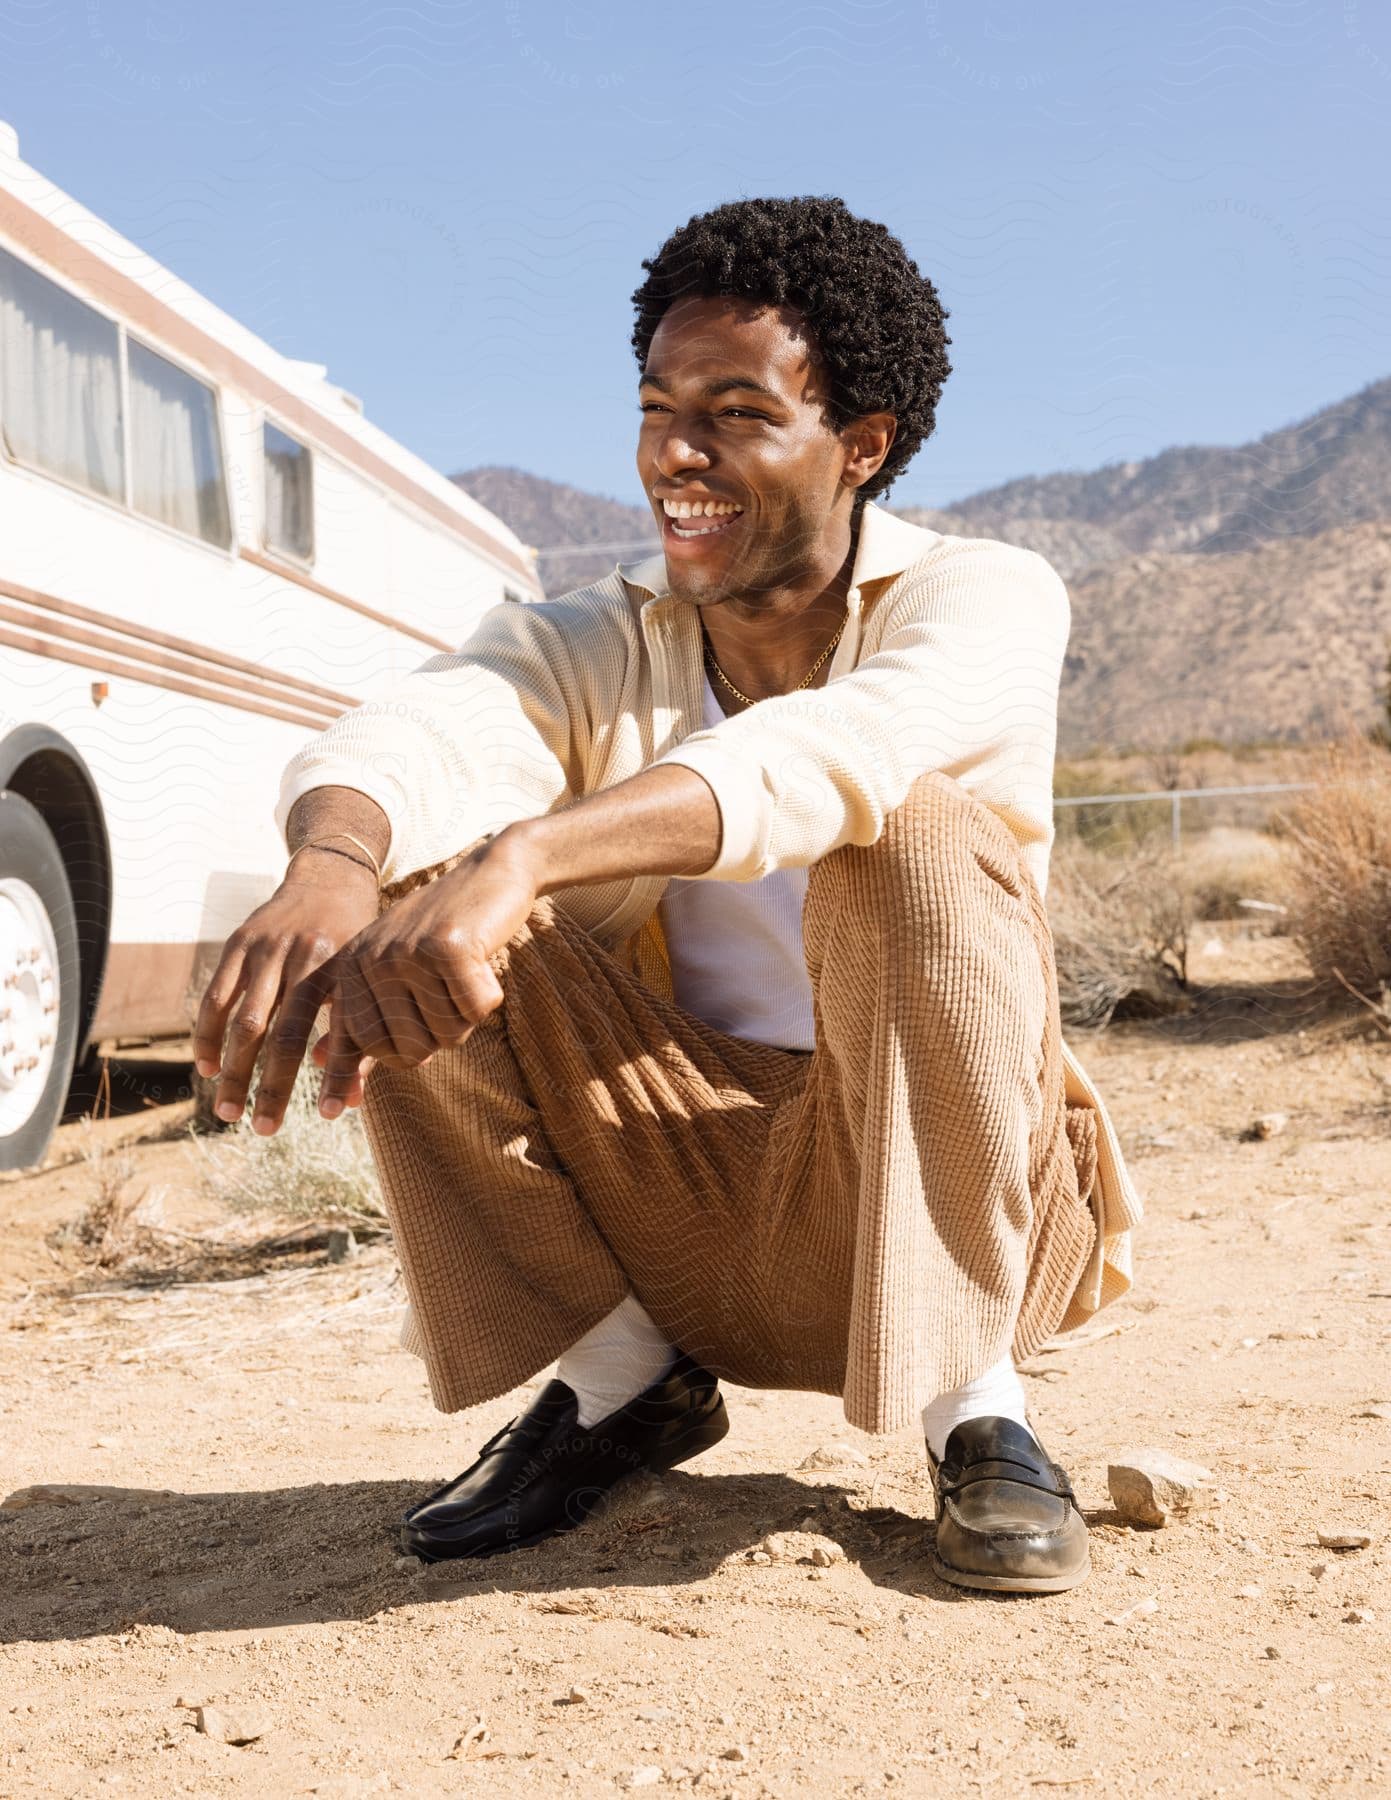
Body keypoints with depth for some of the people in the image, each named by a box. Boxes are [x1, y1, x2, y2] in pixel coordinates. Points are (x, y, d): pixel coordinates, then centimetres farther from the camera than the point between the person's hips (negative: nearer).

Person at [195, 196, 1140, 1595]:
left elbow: (839, 752, -34)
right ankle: (620, 1376, -1)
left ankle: (976, 1410, -15)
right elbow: (418, 733, -23)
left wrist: (521, 856, -48)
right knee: (403, 876, -14)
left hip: (933, 1202, -3)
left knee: (917, 840, -30)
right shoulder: (594, 644, 0)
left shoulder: (986, 599, -10)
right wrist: (330, 864, -47)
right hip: (689, 1203, 3)